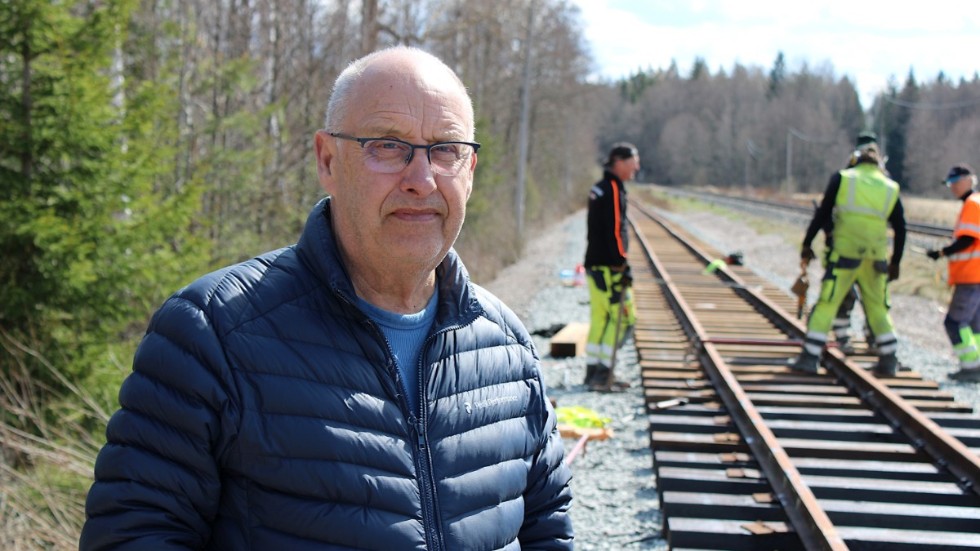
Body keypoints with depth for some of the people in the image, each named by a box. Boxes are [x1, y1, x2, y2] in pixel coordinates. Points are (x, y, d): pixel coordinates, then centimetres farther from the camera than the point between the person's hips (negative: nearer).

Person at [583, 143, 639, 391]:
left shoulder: (599, 189, 16)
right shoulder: (613, 190, -14)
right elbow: (615, 231, -20)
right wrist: (622, 266, -19)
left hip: (595, 264, 10)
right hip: (607, 267, -10)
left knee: (600, 317, 12)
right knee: (623, 317, -6)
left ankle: (593, 371, 16)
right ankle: (603, 374, -7)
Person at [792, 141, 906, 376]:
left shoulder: (842, 178, 6)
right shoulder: (891, 188, 14)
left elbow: (822, 214, 1)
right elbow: (900, 229, 14)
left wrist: (807, 244, 5)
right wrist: (895, 262, 21)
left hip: (845, 253, -3)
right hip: (876, 257, 3)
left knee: (826, 304, -2)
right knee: (878, 307, 16)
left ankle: (810, 358, -6)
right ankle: (889, 360, 17)